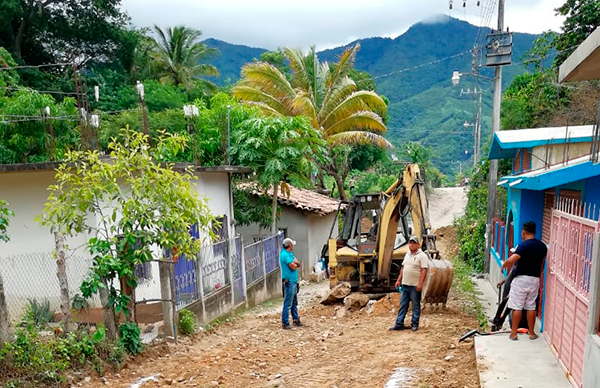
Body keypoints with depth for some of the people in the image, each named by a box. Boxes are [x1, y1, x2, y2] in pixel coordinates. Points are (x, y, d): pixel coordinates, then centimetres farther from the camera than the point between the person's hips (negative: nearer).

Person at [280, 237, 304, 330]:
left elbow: (298, 264, 10)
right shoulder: (285, 254, -16)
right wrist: (295, 264, 2)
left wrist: (294, 263, -10)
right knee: (288, 304, -6)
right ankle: (285, 323, -1)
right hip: (289, 281, -10)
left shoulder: (290, 254, 15)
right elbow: (293, 267, -19)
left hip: (293, 281, 10)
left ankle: (296, 320, 27)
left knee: (294, 303, 17)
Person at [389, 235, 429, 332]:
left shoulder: (422, 255, -9)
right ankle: (399, 324, 13)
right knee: (403, 305, 9)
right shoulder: (407, 254, 15)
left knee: (416, 306, 4)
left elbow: (424, 270, -15)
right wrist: (399, 280, 16)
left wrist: (420, 283, -22)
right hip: (405, 284, 7)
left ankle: (414, 324, 13)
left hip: (415, 286, -7)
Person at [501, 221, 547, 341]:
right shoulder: (543, 246, 5)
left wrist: (504, 266, -7)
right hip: (535, 279, 6)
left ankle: (513, 333, 6)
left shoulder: (523, 245, -17)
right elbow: (541, 265, 15)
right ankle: (531, 333, 21)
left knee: (517, 307, 1)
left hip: (521, 279, -6)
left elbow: (511, 260, -27)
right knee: (531, 307, 14)